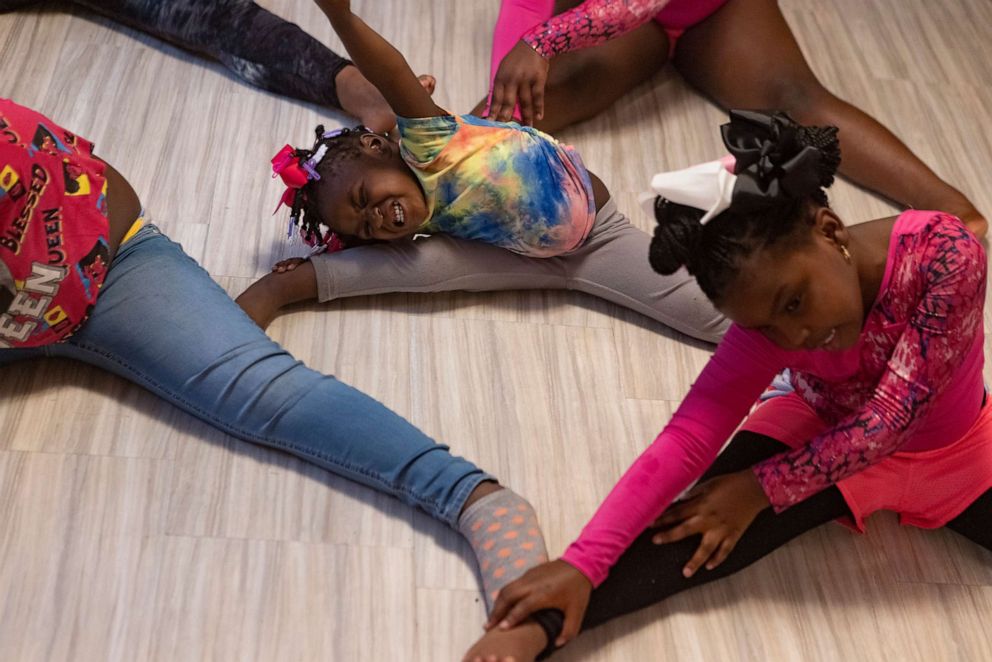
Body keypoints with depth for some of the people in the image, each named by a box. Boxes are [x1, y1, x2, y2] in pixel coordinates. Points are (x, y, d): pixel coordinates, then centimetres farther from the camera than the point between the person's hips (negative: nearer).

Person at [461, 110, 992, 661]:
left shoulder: (945, 253, -32)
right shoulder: (772, 318, -23)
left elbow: (889, 420, -28)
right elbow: (687, 439, -30)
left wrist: (759, 489, -26)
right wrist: (582, 564, -40)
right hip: (825, 436, -3)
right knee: (702, 536, -25)